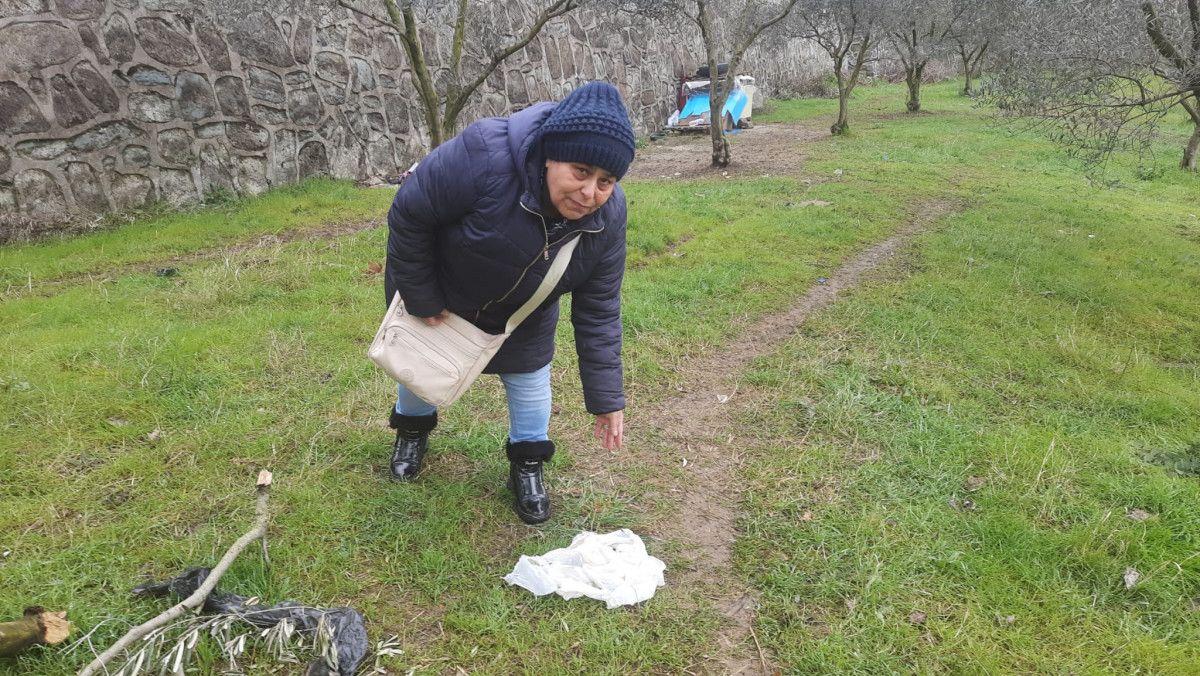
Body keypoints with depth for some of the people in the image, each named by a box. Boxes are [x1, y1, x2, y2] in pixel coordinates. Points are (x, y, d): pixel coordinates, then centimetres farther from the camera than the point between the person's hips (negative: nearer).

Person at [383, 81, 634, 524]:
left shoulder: (607, 217, -29)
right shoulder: (484, 156, -44)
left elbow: (598, 312, -19)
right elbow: (408, 215, -30)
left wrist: (607, 398, -17)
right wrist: (420, 299, -21)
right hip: (436, 287, -1)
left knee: (528, 374, 8)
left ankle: (527, 463, 34)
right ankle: (413, 427, 51)